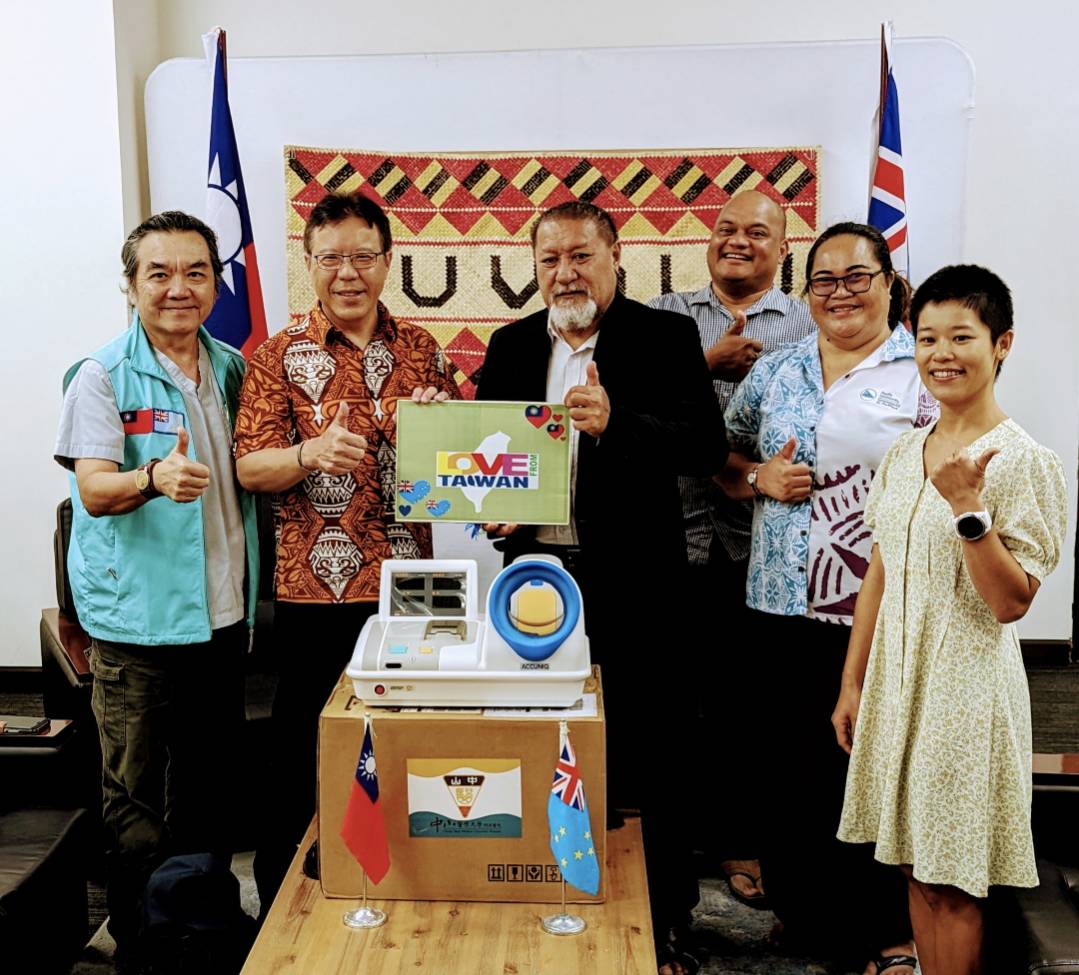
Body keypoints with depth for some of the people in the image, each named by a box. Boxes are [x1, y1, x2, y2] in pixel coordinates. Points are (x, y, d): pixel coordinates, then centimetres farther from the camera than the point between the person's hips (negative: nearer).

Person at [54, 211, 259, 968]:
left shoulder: (233, 369, 10)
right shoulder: (102, 375, -6)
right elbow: (94, 489, -16)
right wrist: (153, 479, -36)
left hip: (222, 613, 5)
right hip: (137, 618, -5)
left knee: (212, 789, 15)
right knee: (136, 800, 2)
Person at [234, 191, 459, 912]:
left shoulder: (421, 350, 8)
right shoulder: (281, 355, 0)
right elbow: (250, 468, -5)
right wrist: (309, 453, -25)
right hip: (315, 587, -3)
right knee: (306, 747, 7)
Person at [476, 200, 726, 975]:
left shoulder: (665, 337, -3)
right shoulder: (511, 345, 10)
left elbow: (707, 445, -14)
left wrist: (616, 422, -29)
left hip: (632, 584, -3)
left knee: (643, 763, 6)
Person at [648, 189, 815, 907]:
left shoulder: (810, 326, 6)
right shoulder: (666, 317, 10)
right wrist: (709, 363, -14)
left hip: (760, 545, -1)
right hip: (670, 536, 1)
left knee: (745, 697, 8)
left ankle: (740, 840, 24)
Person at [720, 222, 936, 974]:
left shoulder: (927, 372, -2)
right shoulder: (775, 372, 11)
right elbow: (725, 465, 17)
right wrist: (761, 478, -5)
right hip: (785, 604, 4)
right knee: (795, 762, 13)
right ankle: (805, 914, 32)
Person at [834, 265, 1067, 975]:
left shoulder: (1027, 462, -12)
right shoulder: (904, 453, 7)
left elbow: (1012, 603, -16)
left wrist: (969, 508, -27)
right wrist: (852, 684, 11)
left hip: (967, 681, -6)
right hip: (896, 674, 6)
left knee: (953, 886, 5)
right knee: (917, 867, 16)